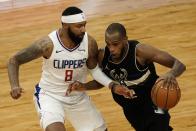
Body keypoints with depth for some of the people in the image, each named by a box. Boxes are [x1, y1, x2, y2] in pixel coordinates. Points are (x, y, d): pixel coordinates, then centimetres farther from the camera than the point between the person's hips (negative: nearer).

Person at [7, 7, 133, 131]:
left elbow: (94, 69, 4)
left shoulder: (90, 43, -16)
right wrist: (15, 86, -33)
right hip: (50, 96, -5)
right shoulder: (48, 44, -26)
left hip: (78, 97, 5)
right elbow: (14, 60, -17)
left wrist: (113, 86, -11)